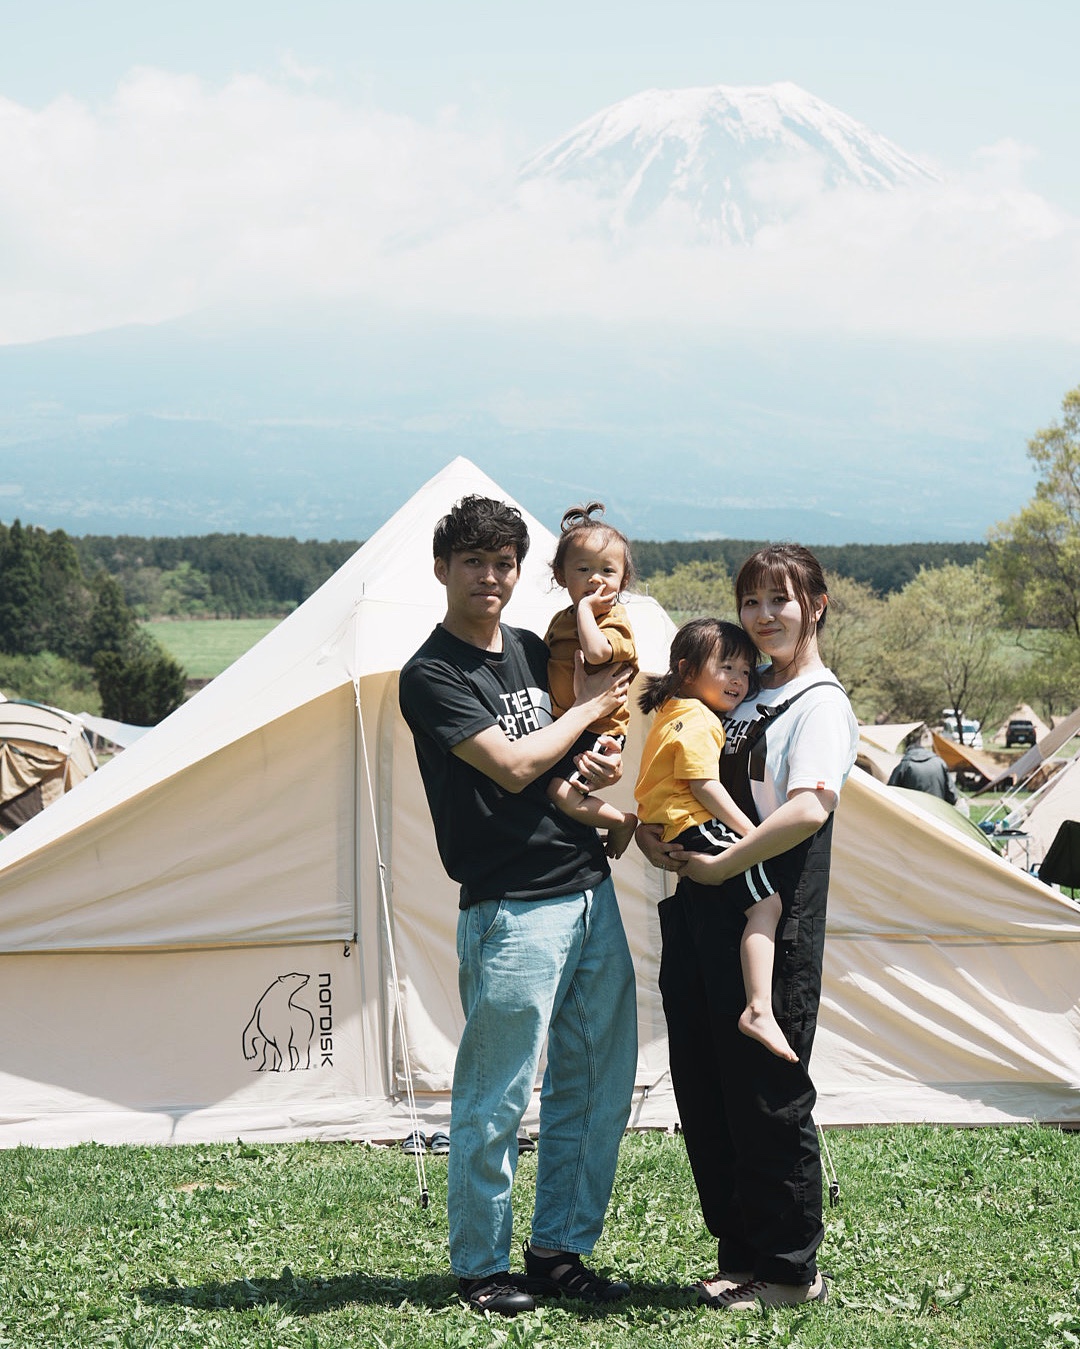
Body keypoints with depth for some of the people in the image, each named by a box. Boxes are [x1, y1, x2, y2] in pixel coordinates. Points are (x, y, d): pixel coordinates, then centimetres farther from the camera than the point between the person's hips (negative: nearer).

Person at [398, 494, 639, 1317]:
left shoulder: (534, 651, 14)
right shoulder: (431, 676, -9)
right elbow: (512, 765, -18)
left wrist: (605, 764, 1)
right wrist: (590, 707, -7)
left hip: (590, 890, 8)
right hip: (512, 909, -8)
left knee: (600, 1082, 11)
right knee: (496, 1097, -1)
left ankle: (559, 1249, 23)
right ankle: (480, 1266, 12)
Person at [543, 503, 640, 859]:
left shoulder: (614, 622, -12)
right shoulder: (561, 620, 11)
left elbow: (597, 652, -36)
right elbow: (548, 665, 25)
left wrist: (586, 608, -26)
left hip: (596, 731, -9)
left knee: (561, 791, -23)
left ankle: (623, 821, 0)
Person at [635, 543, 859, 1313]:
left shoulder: (821, 703, -8)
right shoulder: (744, 695, 17)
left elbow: (809, 809, -25)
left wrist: (717, 866, -19)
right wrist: (650, 831, 4)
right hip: (700, 916, 8)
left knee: (767, 1097, -2)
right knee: (704, 1097, 11)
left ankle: (789, 1270, 10)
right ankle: (740, 1255, 23)